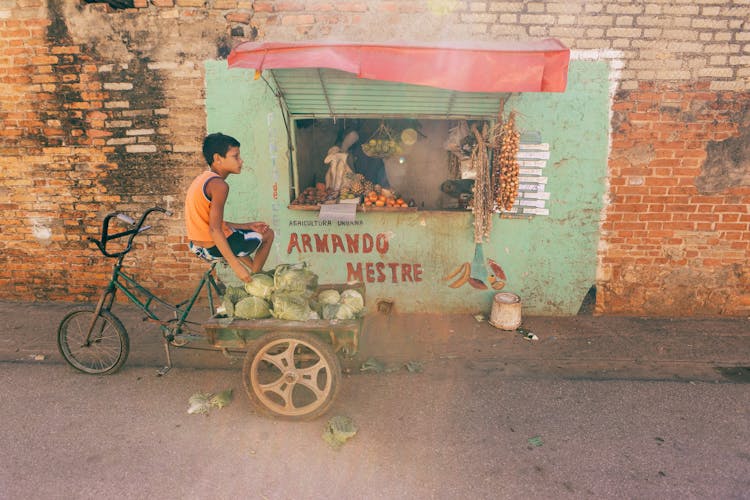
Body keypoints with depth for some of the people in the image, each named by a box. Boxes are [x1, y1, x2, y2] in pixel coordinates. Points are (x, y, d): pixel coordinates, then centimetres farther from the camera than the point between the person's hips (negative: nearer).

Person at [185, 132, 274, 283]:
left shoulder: (201, 179, 11)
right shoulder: (219, 185, -19)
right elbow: (215, 229, -25)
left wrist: (248, 226, 13)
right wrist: (236, 266, -23)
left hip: (198, 247, 10)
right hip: (214, 248, -9)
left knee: (235, 231, 38)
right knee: (268, 234, 9)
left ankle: (257, 271, 41)